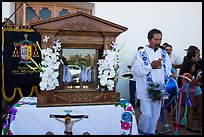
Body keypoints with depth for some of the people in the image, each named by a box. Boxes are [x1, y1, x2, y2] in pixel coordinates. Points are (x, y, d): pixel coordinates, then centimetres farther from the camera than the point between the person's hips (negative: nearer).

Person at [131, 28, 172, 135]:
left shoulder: (164, 53, 8)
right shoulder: (141, 53, -8)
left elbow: (168, 69, 16)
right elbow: (134, 71, -16)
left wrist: (170, 76, -4)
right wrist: (151, 66, -23)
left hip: (159, 90, 5)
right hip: (146, 90, -5)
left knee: (155, 115, 14)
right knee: (147, 115, -6)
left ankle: (151, 132, 34)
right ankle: (141, 131, 21)